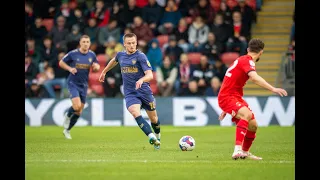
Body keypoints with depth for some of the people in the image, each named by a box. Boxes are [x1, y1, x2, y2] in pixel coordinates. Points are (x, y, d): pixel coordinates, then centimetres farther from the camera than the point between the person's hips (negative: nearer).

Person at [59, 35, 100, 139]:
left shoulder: (92, 55, 0)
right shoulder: (73, 54, -10)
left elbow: (96, 67, 12)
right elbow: (61, 63, 1)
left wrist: (96, 67, -12)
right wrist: (70, 68, -16)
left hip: (84, 85, 4)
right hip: (73, 83, -4)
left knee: (79, 112, 7)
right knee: (77, 106, -24)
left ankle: (67, 130, 26)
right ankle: (67, 116, 11)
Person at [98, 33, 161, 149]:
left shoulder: (140, 56, -11)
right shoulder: (120, 55, 4)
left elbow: (150, 75, -19)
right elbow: (114, 61, 31)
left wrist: (141, 80, -40)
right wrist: (104, 72, 41)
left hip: (144, 91, -2)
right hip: (130, 94, 2)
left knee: (153, 118, 11)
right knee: (135, 113, -28)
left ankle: (157, 137, 41)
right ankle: (151, 137, -39)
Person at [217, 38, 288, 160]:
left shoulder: (242, 60, 18)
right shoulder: (247, 61, -14)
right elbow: (254, 78, -34)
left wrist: (226, 110, 34)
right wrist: (273, 89, -42)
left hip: (235, 97, 10)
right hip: (227, 97, -10)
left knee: (253, 125, 10)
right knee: (246, 114, -34)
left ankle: (245, 153, 31)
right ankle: (238, 150, -43)